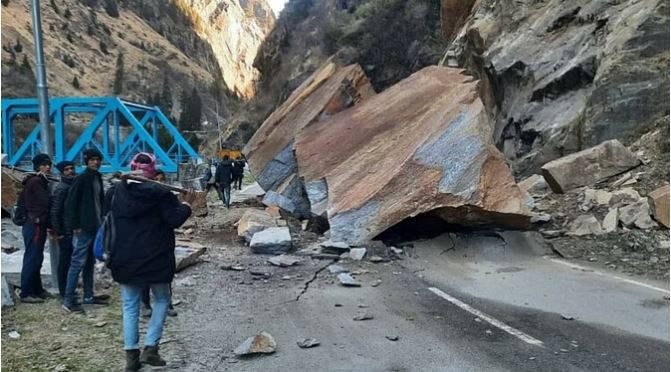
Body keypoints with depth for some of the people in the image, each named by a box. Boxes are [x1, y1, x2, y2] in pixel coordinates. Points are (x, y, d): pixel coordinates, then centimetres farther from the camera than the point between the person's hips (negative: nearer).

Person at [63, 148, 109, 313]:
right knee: (78, 263, -6)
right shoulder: (81, 179, -11)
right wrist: (74, 225, -16)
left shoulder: (98, 178, 13)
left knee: (90, 263, 13)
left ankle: (88, 296, 22)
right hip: (83, 229, -8)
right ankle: (68, 300, 0)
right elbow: (71, 203, -14)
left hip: (95, 227, 8)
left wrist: (101, 220, 12)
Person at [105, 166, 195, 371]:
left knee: (130, 305, 12)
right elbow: (174, 220, -14)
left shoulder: (116, 192, 3)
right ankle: (150, 348, 7)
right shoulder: (159, 193, -12)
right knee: (161, 300, 15)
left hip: (125, 260, 4)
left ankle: (131, 354, 10)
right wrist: (187, 204, 0)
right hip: (155, 258, -3)